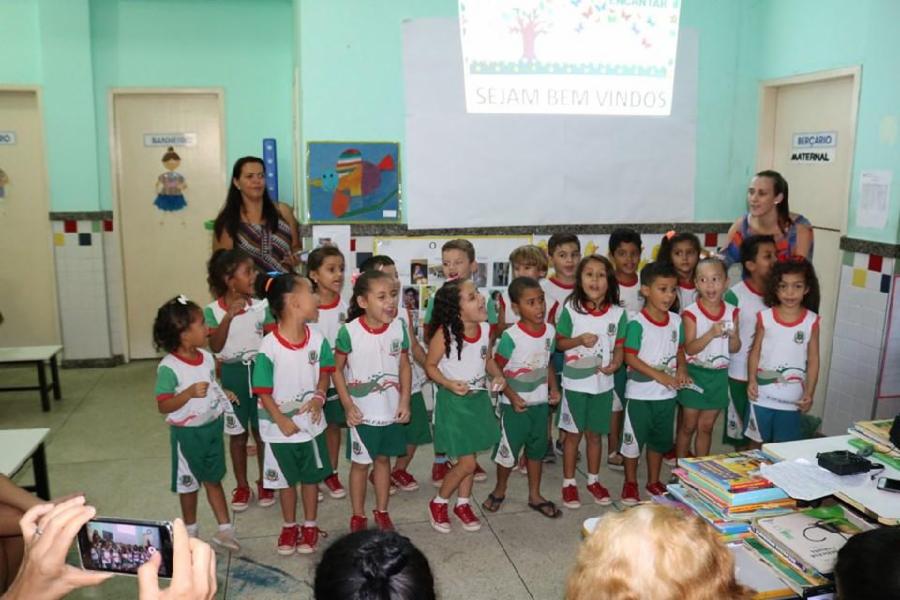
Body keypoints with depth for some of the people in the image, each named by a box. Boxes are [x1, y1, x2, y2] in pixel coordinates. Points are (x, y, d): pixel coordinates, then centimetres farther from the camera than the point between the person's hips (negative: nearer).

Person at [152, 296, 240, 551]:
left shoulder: (207, 357, -2)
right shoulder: (169, 367, -23)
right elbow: (163, 406, -23)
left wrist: (223, 394, -1)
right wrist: (189, 393, -36)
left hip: (213, 426, 5)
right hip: (187, 433, -5)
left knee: (214, 478, 16)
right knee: (189, 482, 14)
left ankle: (224, 529, 24)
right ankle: (190, 529, 35)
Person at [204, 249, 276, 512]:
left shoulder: (260, 306, -3)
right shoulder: (213, 311, -7)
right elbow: (215, 346, -16)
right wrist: (229, 316, -24)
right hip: (233, 374, -1)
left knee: (262, 431, 10)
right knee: (238, 434, 11)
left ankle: (264, 483, 26)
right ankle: (242, 486, 26)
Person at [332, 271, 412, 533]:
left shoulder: (399, 327, -7)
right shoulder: (349, 331, -18)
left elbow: (404, 366, 2)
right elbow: (337, 370, -8)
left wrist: (405, 401, -4)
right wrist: (348, 405, -12)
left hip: (391, 410, 3)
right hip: (362, 412, -3)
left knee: (383, 459, 18)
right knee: (360, 463, 12)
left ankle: (382, 511, 35)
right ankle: (358, 516, 28)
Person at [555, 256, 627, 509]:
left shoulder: (618, 313, -4)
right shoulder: (571, 309, -10)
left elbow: (619, 346, 3)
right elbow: (560, 342, -2)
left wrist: (615, 364, -16)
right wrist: (579, 340, -20)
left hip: (603, 383, 2)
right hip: (575, 382, -2)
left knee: (595, 434, 16)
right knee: (573, 434, 9)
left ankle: (593, 480, 33)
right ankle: (569, 483, 23)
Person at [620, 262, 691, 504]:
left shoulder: (676, 320, 1)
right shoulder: (637, 323, -17)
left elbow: (680, 349, 12)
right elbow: (630, 357, -18)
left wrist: (681, 370, -7)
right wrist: (660, 376, -23)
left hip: (667, 393, 6)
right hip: (640, 393, -5)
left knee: (659, 439, 19)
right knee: (633, 438, 7)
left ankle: (653, 481, 37)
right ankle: (630, 483, 25)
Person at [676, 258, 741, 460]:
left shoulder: (732, 312, -1)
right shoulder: (691, 312, -13)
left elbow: (735, 348, 3)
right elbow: (689, 348, -18)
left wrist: (733, 335, -19)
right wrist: (711, 334, -31)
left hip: (719, 375, 3)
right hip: (695, 373, -3)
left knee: (706, 426, 14)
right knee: (688, 425, 9)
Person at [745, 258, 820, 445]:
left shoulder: (811, 321, -5)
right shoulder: (765, 317, -6)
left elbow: (813, 359, -1)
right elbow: (755, 352, 0)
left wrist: (809, 393, -4)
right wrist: (751, 380, -11)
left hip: (792, 399, 0)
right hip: (762, 395, 0)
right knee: (757, 442, 14)